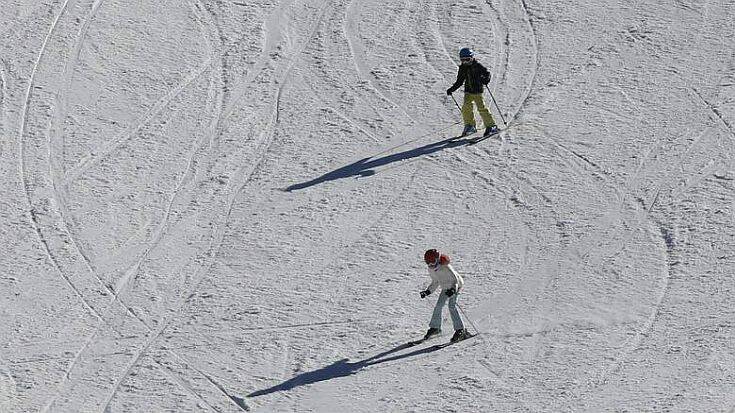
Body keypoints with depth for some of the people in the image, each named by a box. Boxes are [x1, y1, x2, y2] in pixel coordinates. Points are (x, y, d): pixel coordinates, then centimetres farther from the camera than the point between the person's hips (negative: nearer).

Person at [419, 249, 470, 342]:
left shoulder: (445, 267, -30)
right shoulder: (431, 270, -7)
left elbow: (455, 280, -28)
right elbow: (435, 282, 9)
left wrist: (453, 290, -45)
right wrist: (428, 291, -2)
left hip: (456, 286, -8)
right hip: (445, 288, 8)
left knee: (452, 306, -21)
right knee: (438, 306, 7)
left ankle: (460, 330, -20)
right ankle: (435, 327, 25)